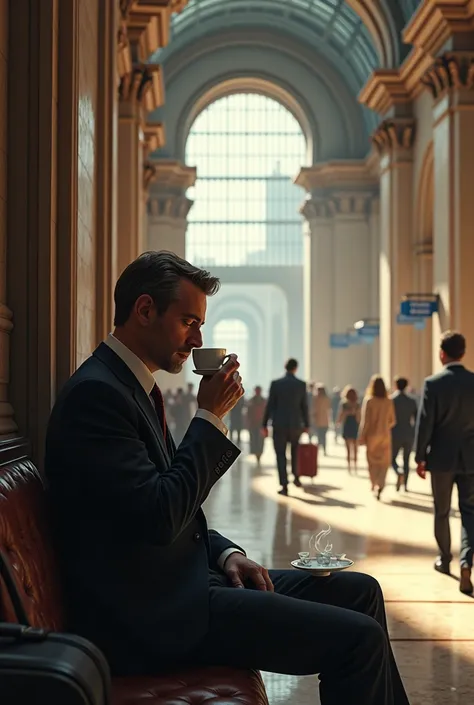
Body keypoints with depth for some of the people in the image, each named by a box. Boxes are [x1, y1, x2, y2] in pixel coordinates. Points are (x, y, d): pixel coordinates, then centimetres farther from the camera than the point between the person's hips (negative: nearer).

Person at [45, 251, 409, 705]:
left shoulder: (133, 386, 15)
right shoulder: (94, 393, -17)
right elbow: (158, 517, -23)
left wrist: (225, 553, 5)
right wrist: (210, 417, -14)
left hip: (177, 579, 10)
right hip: (151, 614, -10)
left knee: (360, 592, 10)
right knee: (359, 637, -15)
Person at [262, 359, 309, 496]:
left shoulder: (275, 384, -4)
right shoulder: (301, 384, -1)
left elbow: (270, 406, -4)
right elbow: (304, 406, 2)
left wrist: (264, 425, 2)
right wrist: (307, 425, 12)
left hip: (279, 424, -1)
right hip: (296, 424, 1)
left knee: (281, 456, 3)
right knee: (295, 450, 28)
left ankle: (284, 486, -3)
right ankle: (296, 476, 19)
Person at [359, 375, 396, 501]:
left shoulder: (368, 401, -13)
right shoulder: (389, 402, -5)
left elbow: (365, 421, -13)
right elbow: (392, 421, 2)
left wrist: (362, 437, -6)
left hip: (372, 435, -2)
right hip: (385, 435, 2)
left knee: (372, 462, 15)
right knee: (384, 462, 7)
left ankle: (374, 485, 15)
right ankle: (380, 486, -10)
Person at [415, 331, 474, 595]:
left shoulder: (433, 383, -10)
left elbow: (424, 423, -10)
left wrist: (420, 458, -1)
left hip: (442, 457, -1)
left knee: (442, 512, 15)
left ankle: (445, 559, 27)